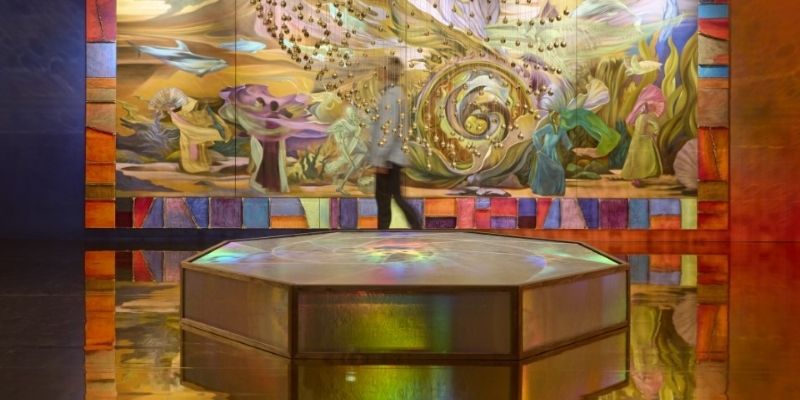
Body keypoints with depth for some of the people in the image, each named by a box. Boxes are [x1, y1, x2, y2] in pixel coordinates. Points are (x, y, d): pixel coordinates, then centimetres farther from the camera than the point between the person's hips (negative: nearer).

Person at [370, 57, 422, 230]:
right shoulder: (397, 93, 13)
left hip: (387, 157, -9)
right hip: (394, 156, 9)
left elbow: (388, 129, -20)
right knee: (396, 196, 12)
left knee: (383, 199, -1)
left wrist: (380, 160, -19)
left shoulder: (390, 95, -15)